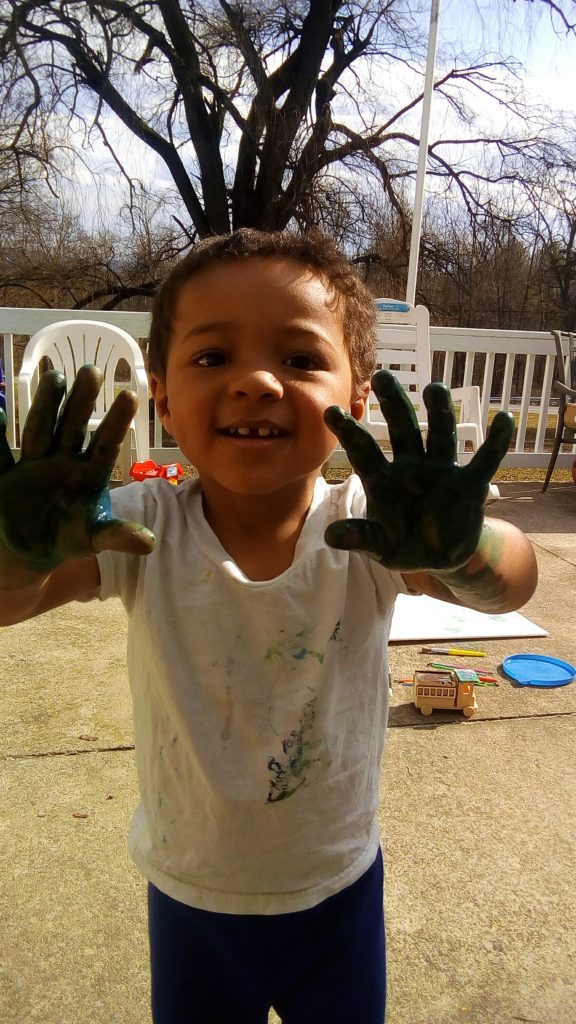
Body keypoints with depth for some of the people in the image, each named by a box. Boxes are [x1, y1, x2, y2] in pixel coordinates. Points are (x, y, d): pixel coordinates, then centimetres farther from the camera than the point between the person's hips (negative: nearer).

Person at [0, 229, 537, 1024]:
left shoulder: (370, 528, -22)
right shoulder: (140, 529, -20)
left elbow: (511, 586, -33)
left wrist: (460, 548, -55)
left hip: (340, 890, 0)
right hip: (190, 898, 1)